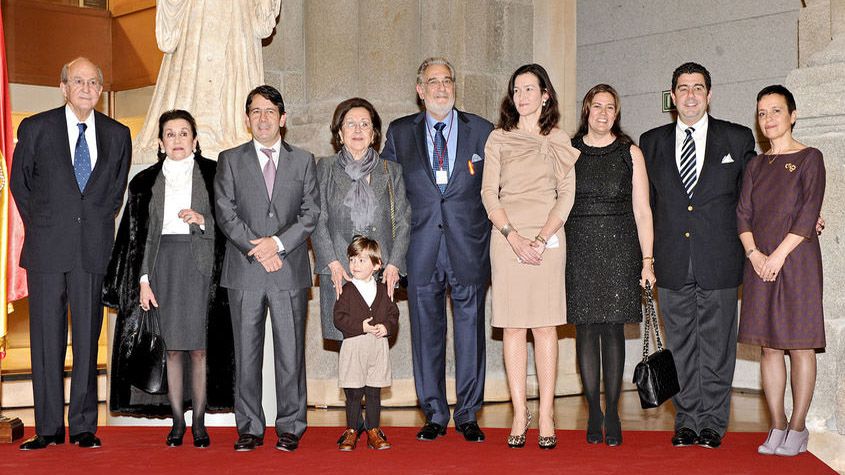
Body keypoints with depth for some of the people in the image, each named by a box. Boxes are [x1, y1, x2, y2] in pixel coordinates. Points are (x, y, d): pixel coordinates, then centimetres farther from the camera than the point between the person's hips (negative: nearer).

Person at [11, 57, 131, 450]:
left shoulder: (117, 135, 9)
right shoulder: (36, 128, 3)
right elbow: (20, 183, 11)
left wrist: (97, 224, 9)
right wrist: (40, 226, 7)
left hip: (93, 250, 1)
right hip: (47, 249, -1)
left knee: (88, 338, 3)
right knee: (47, 339, 2)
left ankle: (84, 426, 10)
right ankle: (49, 428, 9)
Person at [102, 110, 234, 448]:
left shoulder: (213, 174, 7)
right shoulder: (146, 181, 12)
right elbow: (140, 234, 8)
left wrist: (202, 220, -13)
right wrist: (143, 280, 1)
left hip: (200, 263, -2)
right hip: (163, 263, 2)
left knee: (199, 346, -4)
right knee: (172, 346, 2)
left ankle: (199, 422, 3)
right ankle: (177, 421, 8)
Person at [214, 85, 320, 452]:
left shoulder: (303, 160, 12)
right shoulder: (230, 160, 10)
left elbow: (311, 213, 3)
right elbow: (226, 214, 1)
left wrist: (278, 242, -11)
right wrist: (257, 249, -10)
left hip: (290, 269, 0)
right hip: (244, 271, 0)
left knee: (291, 353, 1)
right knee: (246, 353, 3)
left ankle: (290, 428, 10)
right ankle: (250, 428, 12)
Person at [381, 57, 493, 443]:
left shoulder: (482, 131, 7)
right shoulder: (400, 132, 9)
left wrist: (495, 232, 2)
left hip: (468, 247, -1)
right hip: (422, 248, 1)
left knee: (470, 331, 2)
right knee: (426, 333, 5)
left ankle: (468, 415, 12)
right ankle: (434, 415, 15)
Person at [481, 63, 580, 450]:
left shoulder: (558, 141, 10)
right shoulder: (498, 139, 10)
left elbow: (566, 194, 2)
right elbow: (489, 193, 3)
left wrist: (541, 238, -11)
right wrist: (513, 236, -11)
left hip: (548, 238, 0)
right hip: (507, 238, 1)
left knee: (545, 326, -1)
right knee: (512, 327, 0)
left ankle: (546, 417, 2)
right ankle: (519, 415, 4)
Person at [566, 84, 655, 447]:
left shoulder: (630, 152, 7)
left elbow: (642, 211, 5)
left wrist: (647, 260, -2)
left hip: (619, 249, -1)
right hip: (578, 249, 1)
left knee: (613, 328, -2)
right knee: (586, 329, 1)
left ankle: (612, 414, 4)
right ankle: (594, 414, 8)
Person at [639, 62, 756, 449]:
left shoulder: (738, 139, 5)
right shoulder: (651, 142, 10)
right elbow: (646, 203, 13)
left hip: (719, 261, -1)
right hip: (672, 264, 2)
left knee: (716, 345, 4)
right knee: (680, 345, 7)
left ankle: (713, 423, 14)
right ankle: (686, 421, 17)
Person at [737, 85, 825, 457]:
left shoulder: (809, 158, -1)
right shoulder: (756, 164, 14)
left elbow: (809, 213, -9)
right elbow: (743, 212, 7)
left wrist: (779, 254, -14)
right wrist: (753, 253, -8)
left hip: (796, 259, -5)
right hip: (760, 262, 5)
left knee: (799, 345, -1)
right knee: (769, 346, 5)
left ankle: (798, 427, 5)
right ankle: (777, 426, 11)